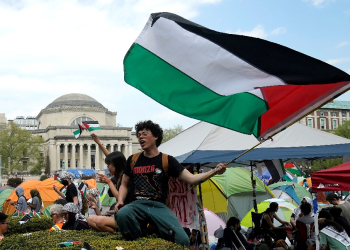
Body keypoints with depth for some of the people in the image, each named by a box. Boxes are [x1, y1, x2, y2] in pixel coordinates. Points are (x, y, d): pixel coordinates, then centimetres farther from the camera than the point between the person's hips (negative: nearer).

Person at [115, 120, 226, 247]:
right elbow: (124, 185, 23)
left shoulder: (167, 160, 7)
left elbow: (191, 179, 1)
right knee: (122, 214, -36)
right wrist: (120, 201, 2)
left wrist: (214, 172, -14)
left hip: (159, 206, -1)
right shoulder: (133, 160, 14)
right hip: (137, 205, 1)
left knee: (183, 240, -24)